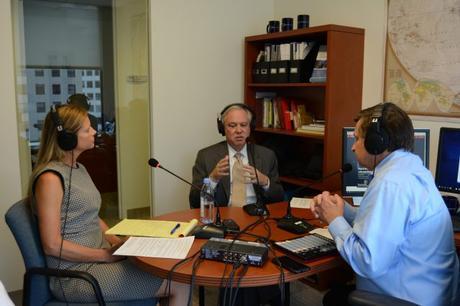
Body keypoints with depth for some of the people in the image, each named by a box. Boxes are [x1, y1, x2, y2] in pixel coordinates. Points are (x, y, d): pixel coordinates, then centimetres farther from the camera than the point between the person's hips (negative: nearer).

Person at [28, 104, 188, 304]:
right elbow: (52, 246, -19)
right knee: (179, 285, -13)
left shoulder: (79, 169, 12)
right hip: (75, 276, -8)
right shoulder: (50, 177, -16)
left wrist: (118, 243, 2)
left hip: (98, 259, 8)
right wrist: (106, 255, -15)